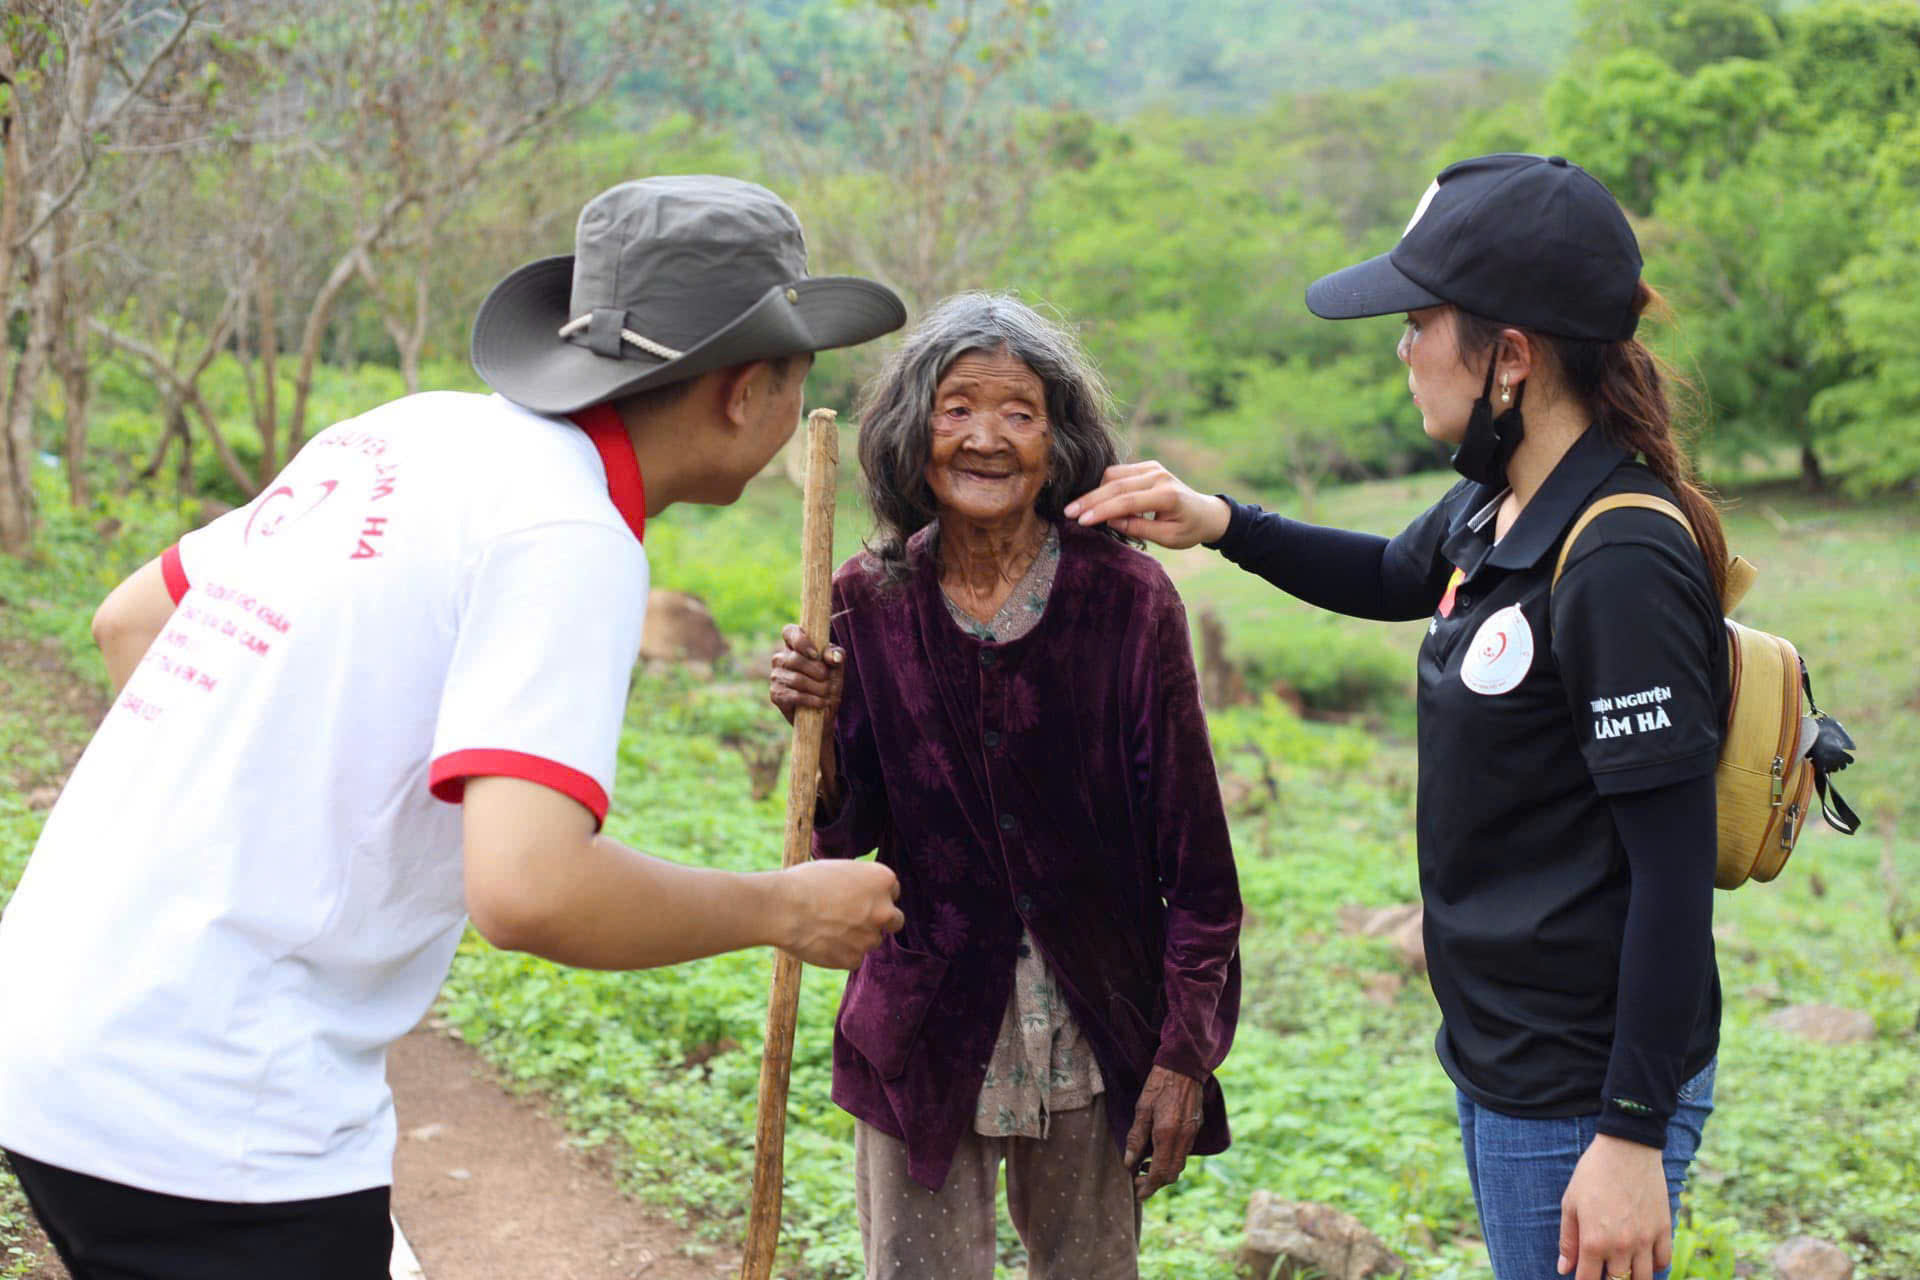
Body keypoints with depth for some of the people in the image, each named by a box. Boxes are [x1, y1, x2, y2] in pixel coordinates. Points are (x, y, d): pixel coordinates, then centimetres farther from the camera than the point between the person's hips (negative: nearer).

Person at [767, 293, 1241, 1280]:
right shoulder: (869, 603, -3)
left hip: (1093, 1036, -1)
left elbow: (1194, 855, -5)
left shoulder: (1127, 600, -9)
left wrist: (1183, 1053, -6)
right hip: (925, 1038, 1)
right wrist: (819, 725, -17)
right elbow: (845, 837, 1)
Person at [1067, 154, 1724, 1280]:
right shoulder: (1492, 512, 4)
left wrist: (1633, 1138, -21)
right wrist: (1220, 523, 14)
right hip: (1498, 1061, 9)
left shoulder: (1623, 564, -22)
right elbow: (1390, 579, 28)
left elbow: (1674, 869, -22)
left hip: (1585, 1096, -9)